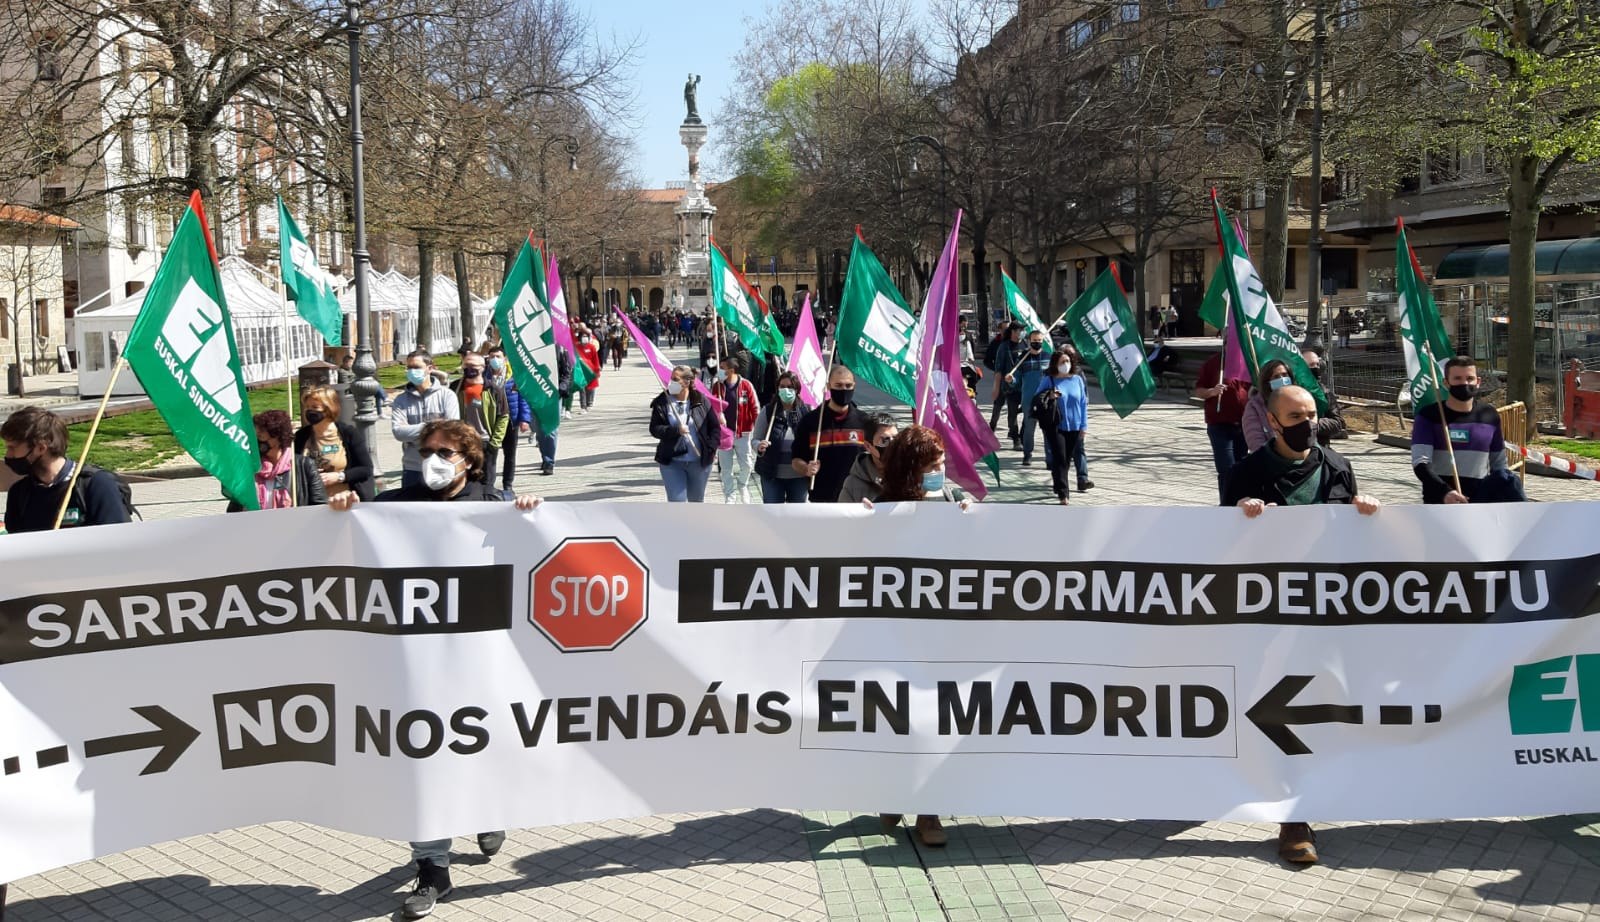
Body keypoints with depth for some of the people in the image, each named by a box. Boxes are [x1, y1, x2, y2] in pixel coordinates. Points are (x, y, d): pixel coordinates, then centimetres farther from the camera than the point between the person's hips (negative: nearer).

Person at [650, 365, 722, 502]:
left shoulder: (701, 401, -3)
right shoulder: (661, 402, -4)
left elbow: (715, 427, 1)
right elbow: (654, 428, -7)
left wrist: (710, 448, -10)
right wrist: (675, 430, -23)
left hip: (699, 461, 1)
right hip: (671, 461, -1)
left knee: (696, 500, 17)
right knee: (676, 501, -6)